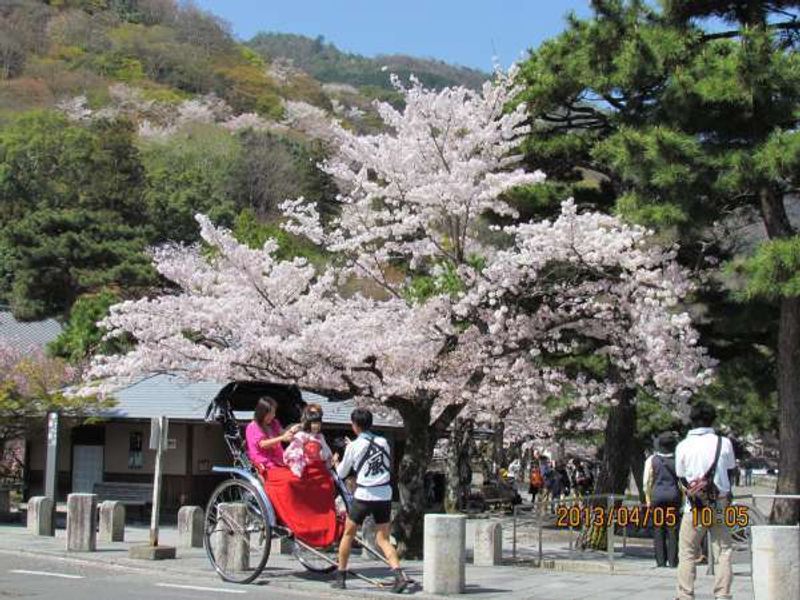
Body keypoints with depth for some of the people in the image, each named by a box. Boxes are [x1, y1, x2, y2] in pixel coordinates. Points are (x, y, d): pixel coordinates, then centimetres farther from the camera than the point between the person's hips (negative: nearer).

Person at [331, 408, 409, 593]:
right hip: (385, 495, 3)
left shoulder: (353, 446, -4)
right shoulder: (383, 442, 6)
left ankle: (341, 577, 21)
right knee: (383, 539, 7)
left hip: (363, 496, -3)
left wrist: (336, 463, 31)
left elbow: (342, 473, 10)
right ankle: (400, 575, -13)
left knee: (348, 534, 15)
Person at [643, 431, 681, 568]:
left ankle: (661, 561, 2)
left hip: (657, 495, 0)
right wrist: (683, 498, 10)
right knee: (672, 529, 4)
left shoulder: (652, 459, -2)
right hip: (674, 495, 1)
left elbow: (647, 481, -1)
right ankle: (672, 561, 3)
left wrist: (648, 499, 7)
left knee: (658, 529, 4)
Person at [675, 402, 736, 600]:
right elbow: (731, 468, 9)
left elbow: (680, 476, 2)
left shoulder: (683, 446, -4)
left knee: (687, 552, 6)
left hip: (693, 506, 0)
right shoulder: (724, 443, -3)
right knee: (724, 550, 9)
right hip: (720, 504, 1)